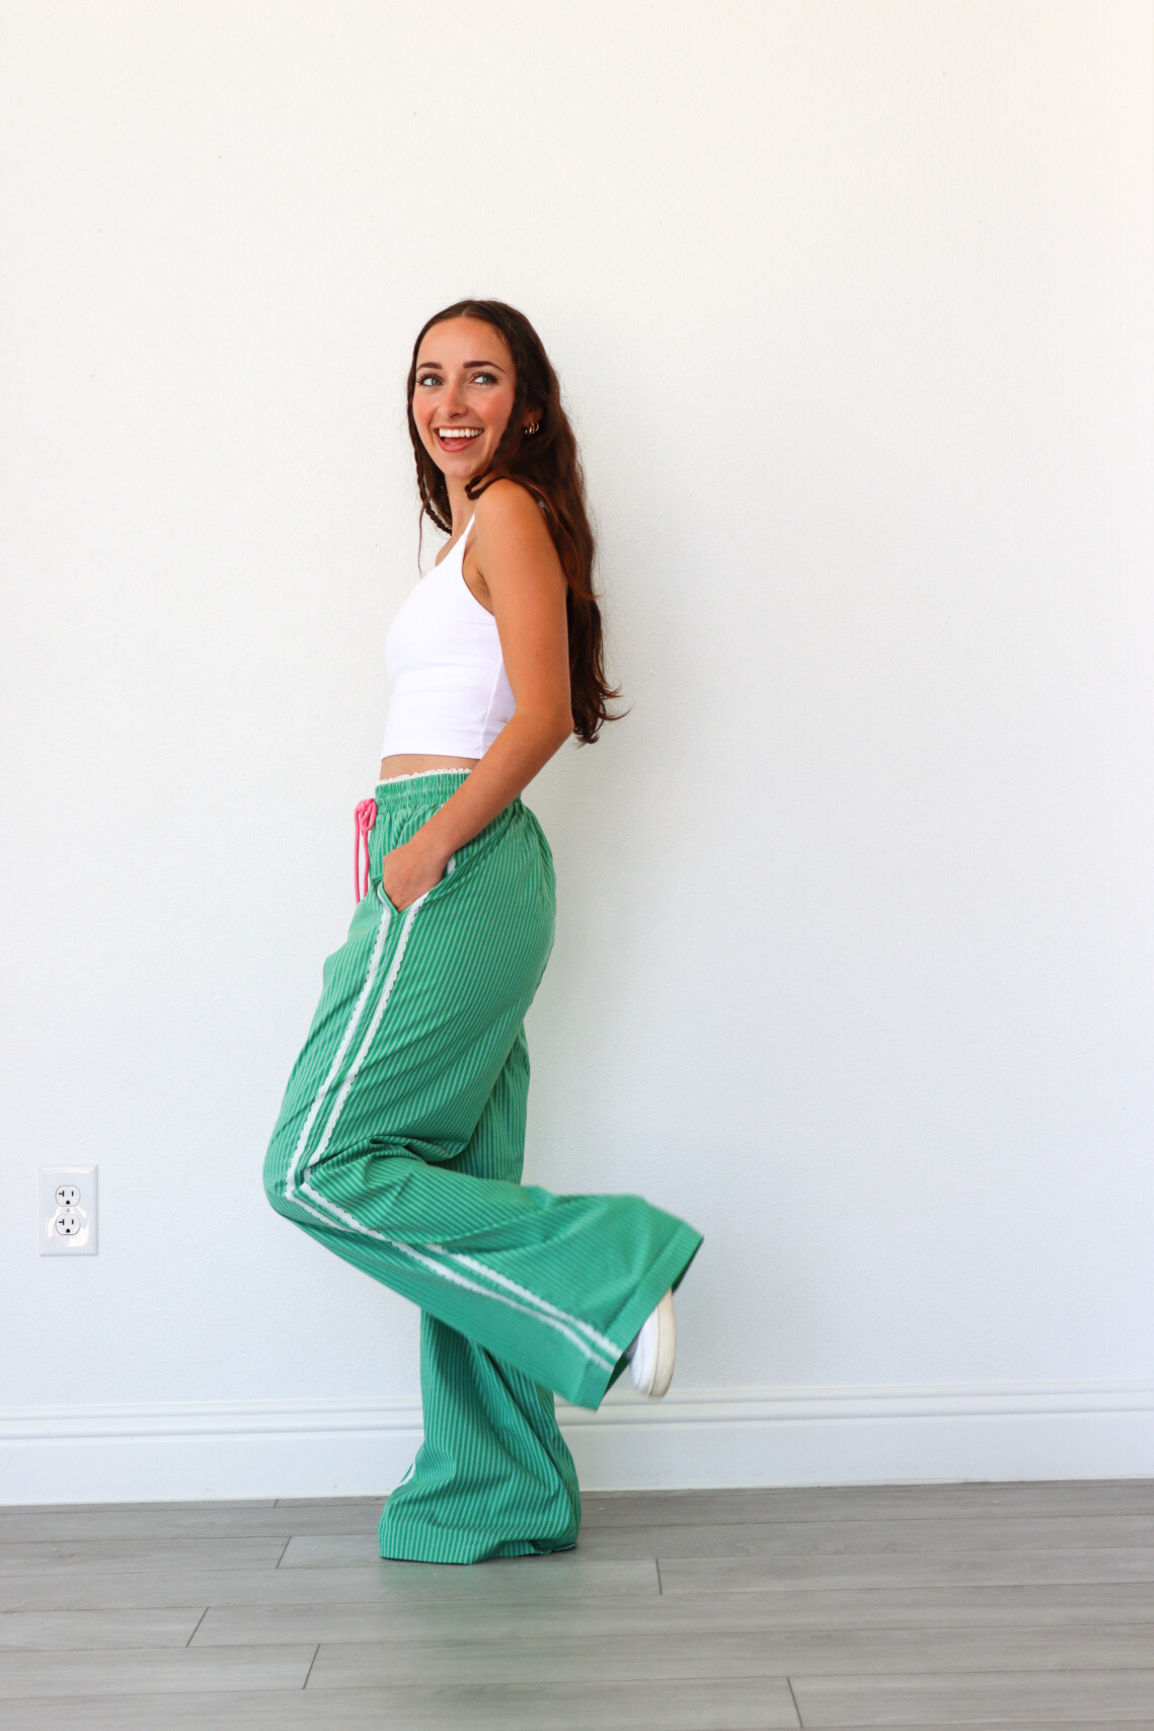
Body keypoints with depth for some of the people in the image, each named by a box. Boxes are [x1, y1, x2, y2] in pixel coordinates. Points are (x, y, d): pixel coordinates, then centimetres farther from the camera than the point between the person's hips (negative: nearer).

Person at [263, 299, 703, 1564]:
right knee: (449, 1182, 10)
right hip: (445, 876, 10)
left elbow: (544, 713, -15)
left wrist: (427, 845, -18)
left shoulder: (510, 513, -5)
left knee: (321, 1167, -10)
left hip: (457, 869, -10)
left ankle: (610, 1269, -6)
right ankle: (500, 1498, 17)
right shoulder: (472, 531, 22)